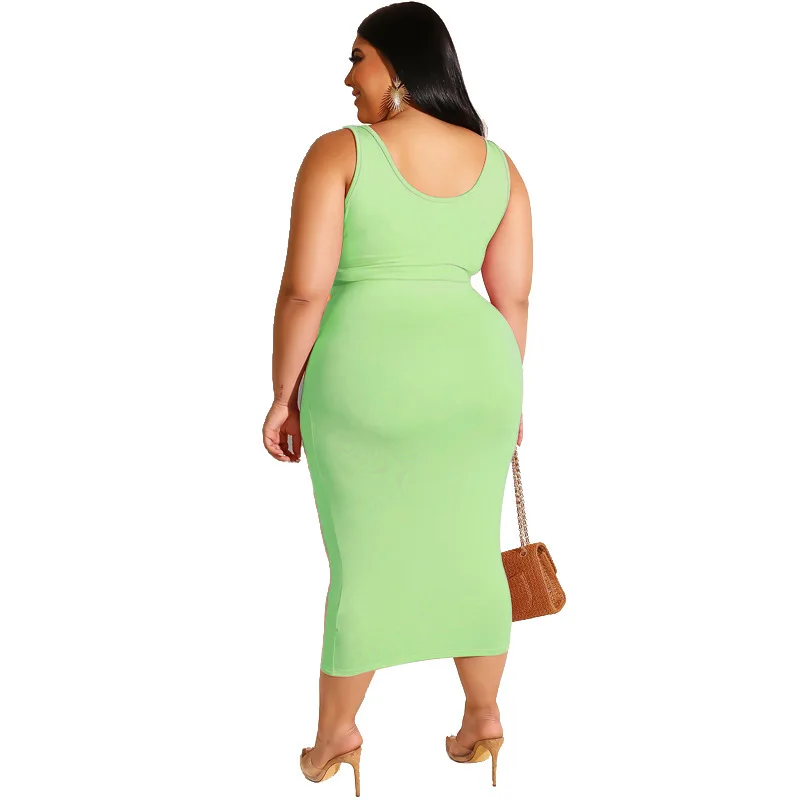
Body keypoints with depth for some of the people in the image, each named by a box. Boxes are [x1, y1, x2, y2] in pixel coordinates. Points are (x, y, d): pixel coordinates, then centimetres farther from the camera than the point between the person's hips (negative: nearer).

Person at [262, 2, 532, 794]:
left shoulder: (338, 153, -9)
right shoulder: (497, 166, 4)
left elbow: (304, 289, -13)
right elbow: (513, 297, 5)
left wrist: (284, 395, -2)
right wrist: (505, 394, 15)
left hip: (365, 381, -3)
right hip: (471, 372, 4)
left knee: (362, 561, 9)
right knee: (468, 554, 16)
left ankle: (337, 731, 23)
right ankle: (483, 719, 25)